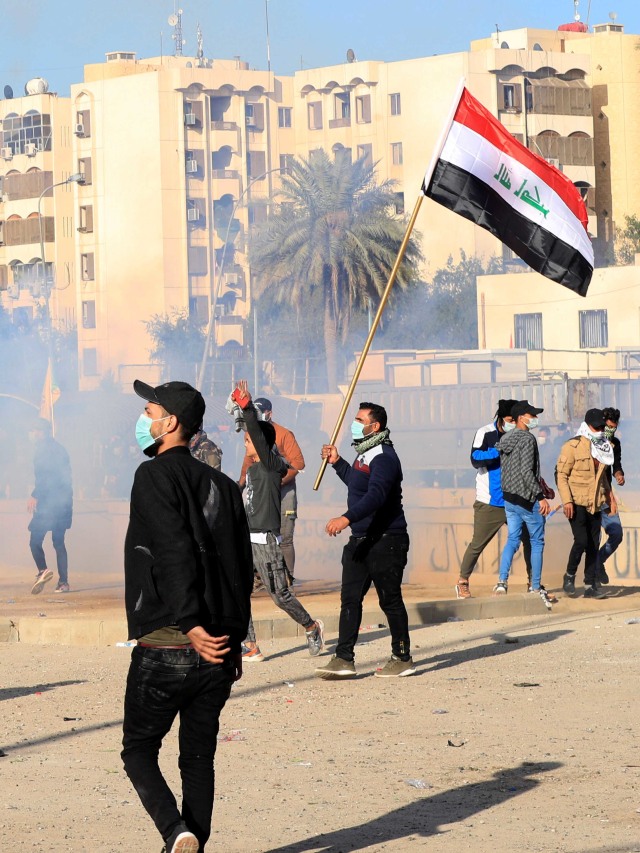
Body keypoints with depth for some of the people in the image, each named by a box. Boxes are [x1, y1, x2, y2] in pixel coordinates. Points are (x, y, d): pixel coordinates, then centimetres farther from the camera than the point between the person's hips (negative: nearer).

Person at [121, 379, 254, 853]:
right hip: (217, 653, 6)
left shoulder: (155, 476, -8)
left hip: (164, 648, -6)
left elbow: (175, 553, -19)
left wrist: (191, 625, -23)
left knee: (139, 750, 5)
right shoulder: (223, 485, 13)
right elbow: (243, 568, 13)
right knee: (198, 757, 14)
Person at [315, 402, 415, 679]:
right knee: (350, 598, 4)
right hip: (361, 540, 10)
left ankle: (402, 658, 9)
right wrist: (337, 463, 30)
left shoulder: (384, 457, -16)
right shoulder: (364, 454, 16)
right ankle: (343, 659, 5)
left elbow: (375, 495, -31)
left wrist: (347, 518, -42)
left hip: (386, 540, -10)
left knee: (390, 600, -1)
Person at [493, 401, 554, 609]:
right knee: (537, 541, 4)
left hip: (508, 497, 8)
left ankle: (502, 582, 1)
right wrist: (540, 496, -19)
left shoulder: (505, 439, 10)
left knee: (512, 539, 13)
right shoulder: (527, 439, -16)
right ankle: (536, 588, 7)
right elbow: (527, 472, -22)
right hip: (527, 498, -7)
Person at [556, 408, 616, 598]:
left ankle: (590, 585, 7)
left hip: (595, 504, 6)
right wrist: (567, 501, -16)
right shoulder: (572, 446, -8)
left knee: (594, 544, 3)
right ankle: (569, 576, 6)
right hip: (577, 503, -6)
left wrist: (610, 498, 17)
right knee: (581, 541, -14)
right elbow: (561, 475, -9)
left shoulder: (604, 447, 13)